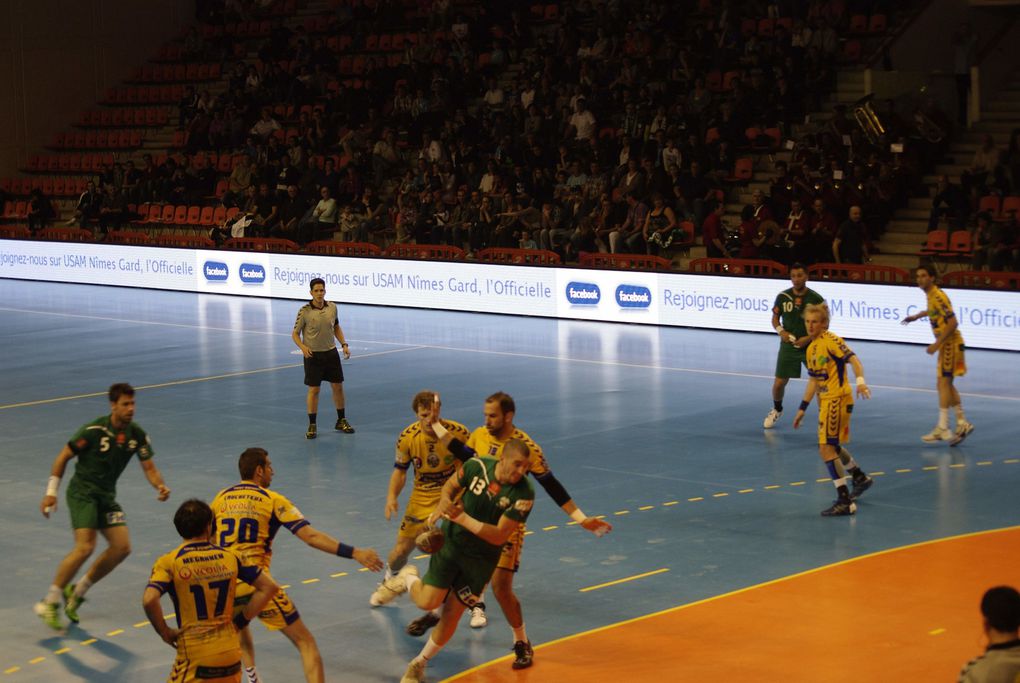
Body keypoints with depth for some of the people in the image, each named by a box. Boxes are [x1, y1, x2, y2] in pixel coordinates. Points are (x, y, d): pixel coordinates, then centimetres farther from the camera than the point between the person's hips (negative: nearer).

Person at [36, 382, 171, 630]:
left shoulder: (137, 435, -2)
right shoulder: (93, 430, -17)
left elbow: (149, 466, 2)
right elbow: (63, 457, -9)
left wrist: (160, 486, -20)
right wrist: (51, 492, -10)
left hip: (107, 496, 7)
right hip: (82, 492, -7)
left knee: (122, 546, -4)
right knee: (85, 547, -21)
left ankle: (77, 592, 13)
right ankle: (49, 603, -8)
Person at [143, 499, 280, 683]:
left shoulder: (169, 562, -7)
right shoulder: (230, 557, 3)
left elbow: (149, 600, -21)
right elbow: (269, 586, 5)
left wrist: (165, 633, -5)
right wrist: (241, 620, 10)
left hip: (195, 656, -4)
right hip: (231, 654, 4)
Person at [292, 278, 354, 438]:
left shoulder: (332, 307, 0)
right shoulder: (305, 311, -12)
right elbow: (295, 334, -5)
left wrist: (344, 344, 5)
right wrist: (303, 347, -23)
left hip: (331, 353, 4)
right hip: (313, 355, -4)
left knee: (338, 387, 8)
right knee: (313, 390, 0)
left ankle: (341, 421, 23)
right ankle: (312, 425, 10)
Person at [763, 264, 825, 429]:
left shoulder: (816, 298, -10)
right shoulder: (782, 296, -3)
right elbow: (775, 318, 9)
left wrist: (809, 338, -18)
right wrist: (781, 331, -11)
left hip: (811, 346, -2)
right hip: (788, 346, 2)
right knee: (779, 383, 5)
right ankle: (776, 410, 34)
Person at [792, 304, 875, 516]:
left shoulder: (832, 341, -11)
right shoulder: (811, 349, 13)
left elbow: (854, 360, -22)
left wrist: (860, 381, -40)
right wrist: (802, 408, 21)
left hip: (837, 400, -9)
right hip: (825, 401, 9)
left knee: (826, 448, -14)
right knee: (831, 446, 22)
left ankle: (845, 501, -12)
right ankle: (860, 478, 46)